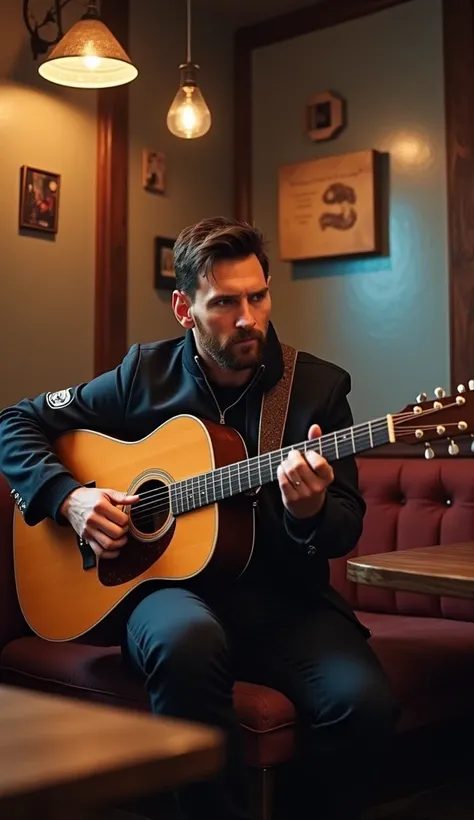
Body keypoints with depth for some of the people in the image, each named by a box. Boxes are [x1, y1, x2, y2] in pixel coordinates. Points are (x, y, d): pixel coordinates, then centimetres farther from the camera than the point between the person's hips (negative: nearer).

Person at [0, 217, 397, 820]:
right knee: (187, 639, -37)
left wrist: (312, 512, -20)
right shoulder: (145, 375, 5)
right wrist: (67, 497, -7)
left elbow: (348, 528, 4)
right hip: (168, 584, 0)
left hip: (285, 597, 1)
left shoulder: (319, 386, 4)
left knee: (363, 702, -27)